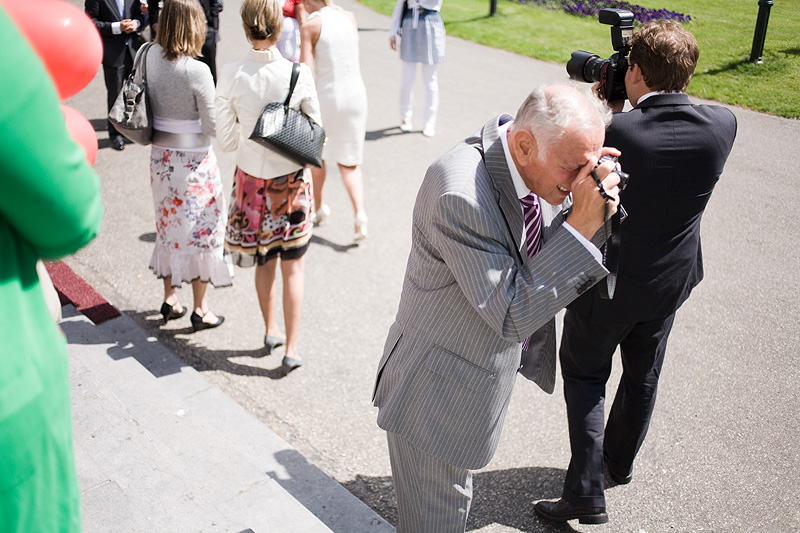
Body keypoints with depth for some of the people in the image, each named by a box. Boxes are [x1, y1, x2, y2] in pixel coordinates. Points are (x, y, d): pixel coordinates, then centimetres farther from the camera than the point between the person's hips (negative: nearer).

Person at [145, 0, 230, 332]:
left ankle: (169, 299, 32)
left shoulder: (151, 57, -5)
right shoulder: (197, 71, -21)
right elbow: (213, 126, -15)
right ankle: (200, 310, 19)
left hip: (160, 157, 6)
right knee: (200, 230, 8)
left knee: (169, 226, 20)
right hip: (194, 160, -6)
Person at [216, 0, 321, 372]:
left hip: (251, 179, 2)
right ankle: (291, 349, 15)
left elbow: (226, 141, -6)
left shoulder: (230, 76, -12)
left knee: (264, 261, 21)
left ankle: (270, 330, 38)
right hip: (291, 179, -2)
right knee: (293, 266, 10)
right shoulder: (299, 75, -16)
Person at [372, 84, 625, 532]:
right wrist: (581, 225, -33)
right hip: (436, 399, -8)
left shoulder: (536, 167, -8)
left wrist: (595, 206, -13)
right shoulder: (460, 195, -34)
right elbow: (511, 315, -31)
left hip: (480, 383, 8)